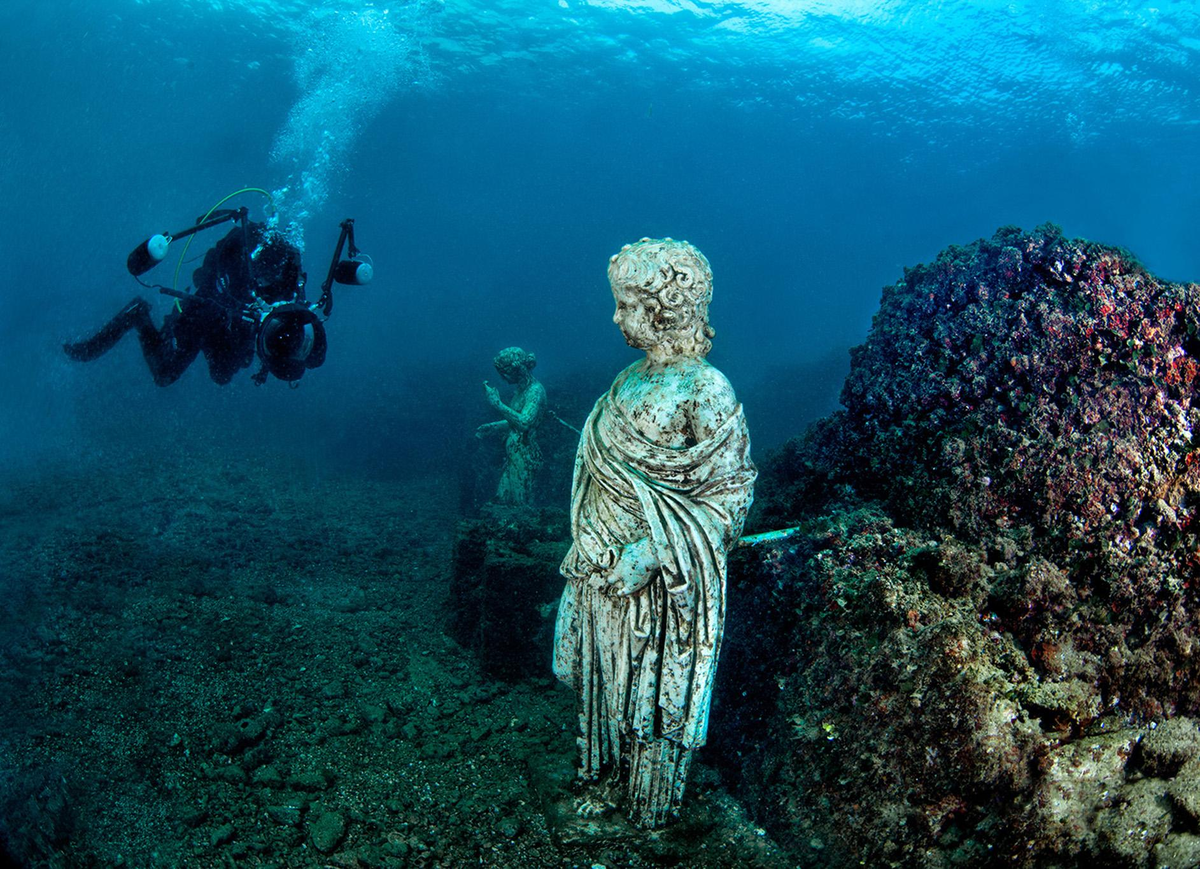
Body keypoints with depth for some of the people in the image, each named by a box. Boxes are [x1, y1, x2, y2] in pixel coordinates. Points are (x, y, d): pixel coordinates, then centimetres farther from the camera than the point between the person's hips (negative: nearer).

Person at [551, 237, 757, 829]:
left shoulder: (705, 391, -18)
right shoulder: (633, 378, 5)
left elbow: (731, 490, -17)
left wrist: (655, 550, -23)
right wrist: (590, 546, 14)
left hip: (662, 574, -7)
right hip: (604, 560, 7)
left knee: (653, 685, 9)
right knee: (602, 675, 18)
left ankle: (650, 807, 29)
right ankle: (604, 783, 39)